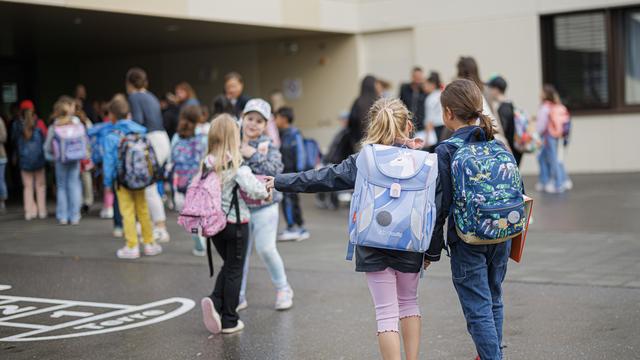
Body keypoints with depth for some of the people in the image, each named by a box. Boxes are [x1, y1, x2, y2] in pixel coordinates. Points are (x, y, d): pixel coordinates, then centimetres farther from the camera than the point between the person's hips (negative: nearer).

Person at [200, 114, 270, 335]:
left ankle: (215, 302, 1)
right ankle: (229, 321, 12)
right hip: (236, 223, -5)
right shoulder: (236, 166, -18)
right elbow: (255, 190, -24)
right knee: (234, 270, 7)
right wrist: (266, 191, -4)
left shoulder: (208, 164, -1)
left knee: (228, 265, 22)